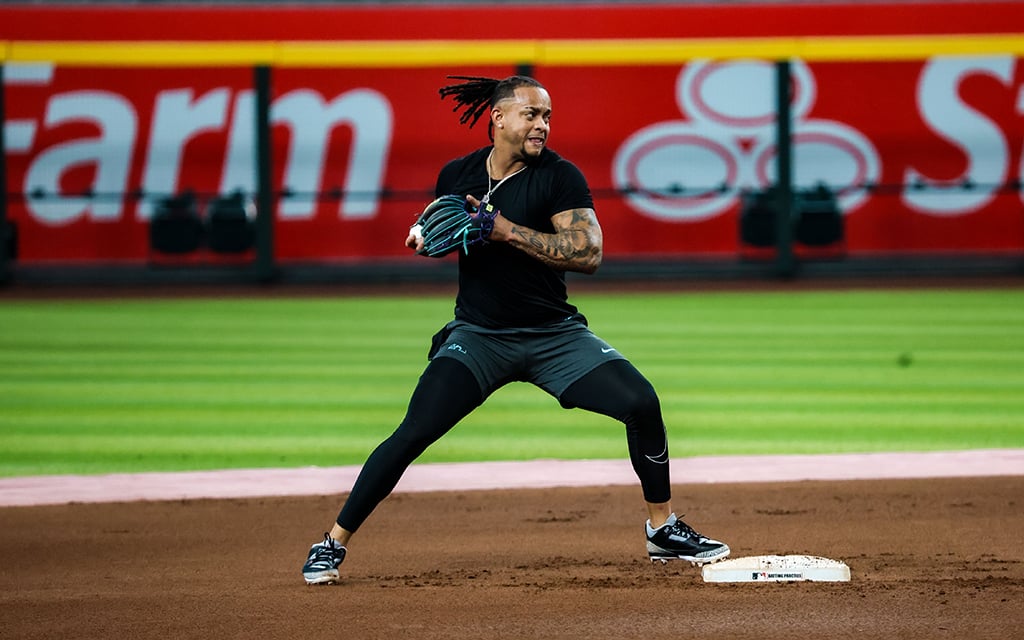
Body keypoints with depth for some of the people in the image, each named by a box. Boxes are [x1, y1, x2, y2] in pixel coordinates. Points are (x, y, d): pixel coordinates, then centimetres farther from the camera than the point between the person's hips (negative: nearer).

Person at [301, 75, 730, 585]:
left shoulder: (560, 176, -8)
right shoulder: (457, 176, 1)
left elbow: (588, 253, -21)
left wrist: (507, 232, -25)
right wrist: (424, 237, -4)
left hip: (554, 333, 0)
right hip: (478, 334, 0)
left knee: (641, 403, -15)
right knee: (413, 432, -17)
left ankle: (663, 530, 4)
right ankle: (333, 544, -7)